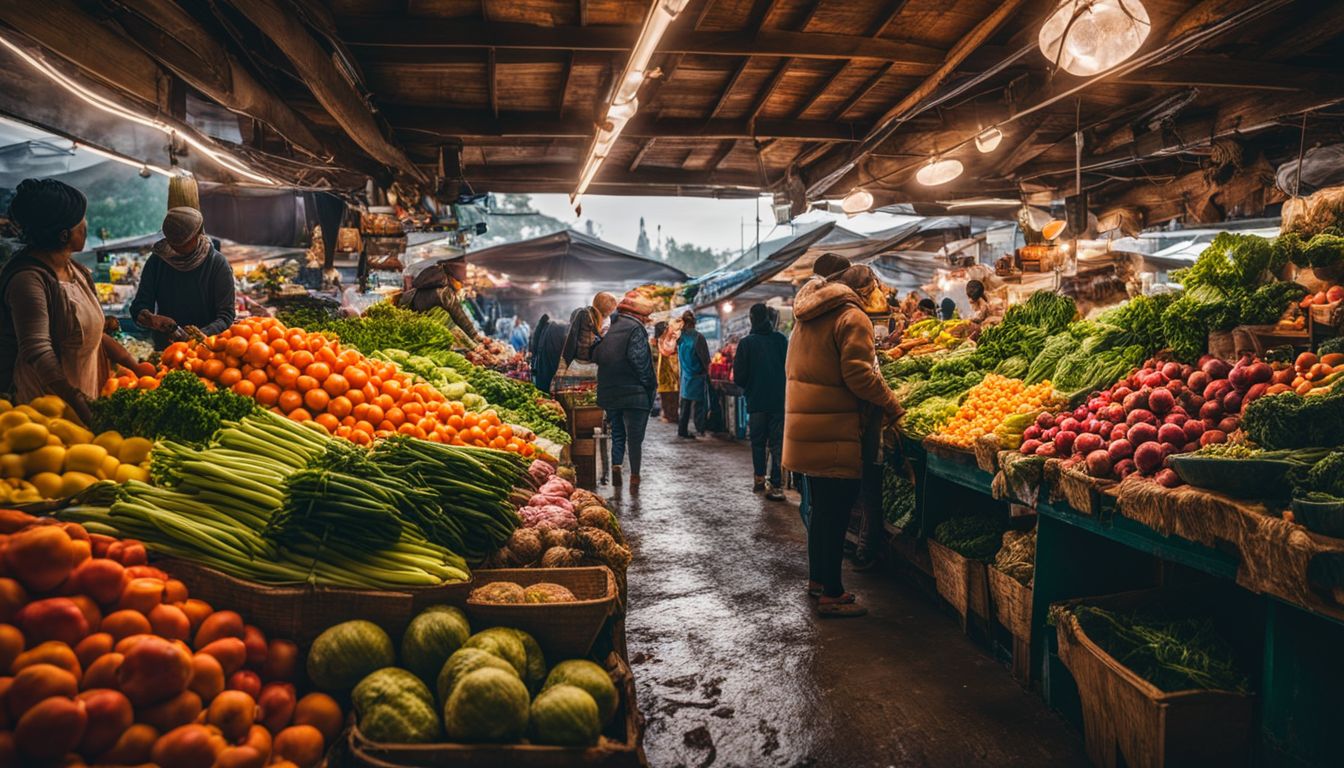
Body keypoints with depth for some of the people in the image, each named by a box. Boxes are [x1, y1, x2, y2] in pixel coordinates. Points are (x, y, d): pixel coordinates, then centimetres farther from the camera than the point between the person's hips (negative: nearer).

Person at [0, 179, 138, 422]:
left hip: (85, 396, 8)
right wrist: (79, 403, -34)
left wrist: (136, 367, 10)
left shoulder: (76, 271, 10)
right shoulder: (28, 279, -18)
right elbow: (37, 352, -27)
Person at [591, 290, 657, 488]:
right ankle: (635, 476, 6)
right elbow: (639, 359, -21)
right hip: (633, 393, -6)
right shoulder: (635, 328, -10)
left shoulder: (612, 328, 13)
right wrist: (650, 383, -11)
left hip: (609, 392, 6)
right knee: (635, 436, 3)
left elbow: (596, 356, 10)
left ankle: (615, 465, 2)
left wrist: (609, 379, 14)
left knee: (617, 433, 18)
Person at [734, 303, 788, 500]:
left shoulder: (746, 343, -6)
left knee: (758, 441, 16)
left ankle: (759, 479, 17)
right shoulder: (780, 339, -3)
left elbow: (738, 377, -5)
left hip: (756, 401, 0)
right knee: (777, 442, 3)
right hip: (779, 400, 0)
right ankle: (775, 485, -2)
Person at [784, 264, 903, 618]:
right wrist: (891, 405, -7)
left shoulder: (807, 314, 16)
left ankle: (818, 579, 29)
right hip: (833, 430, -9)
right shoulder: (852, 317, -11)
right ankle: (831, 594, 4)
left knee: (822, 506, 19)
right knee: (836, 512, -2)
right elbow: (858, 374, -20)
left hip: (804, 425, 9)